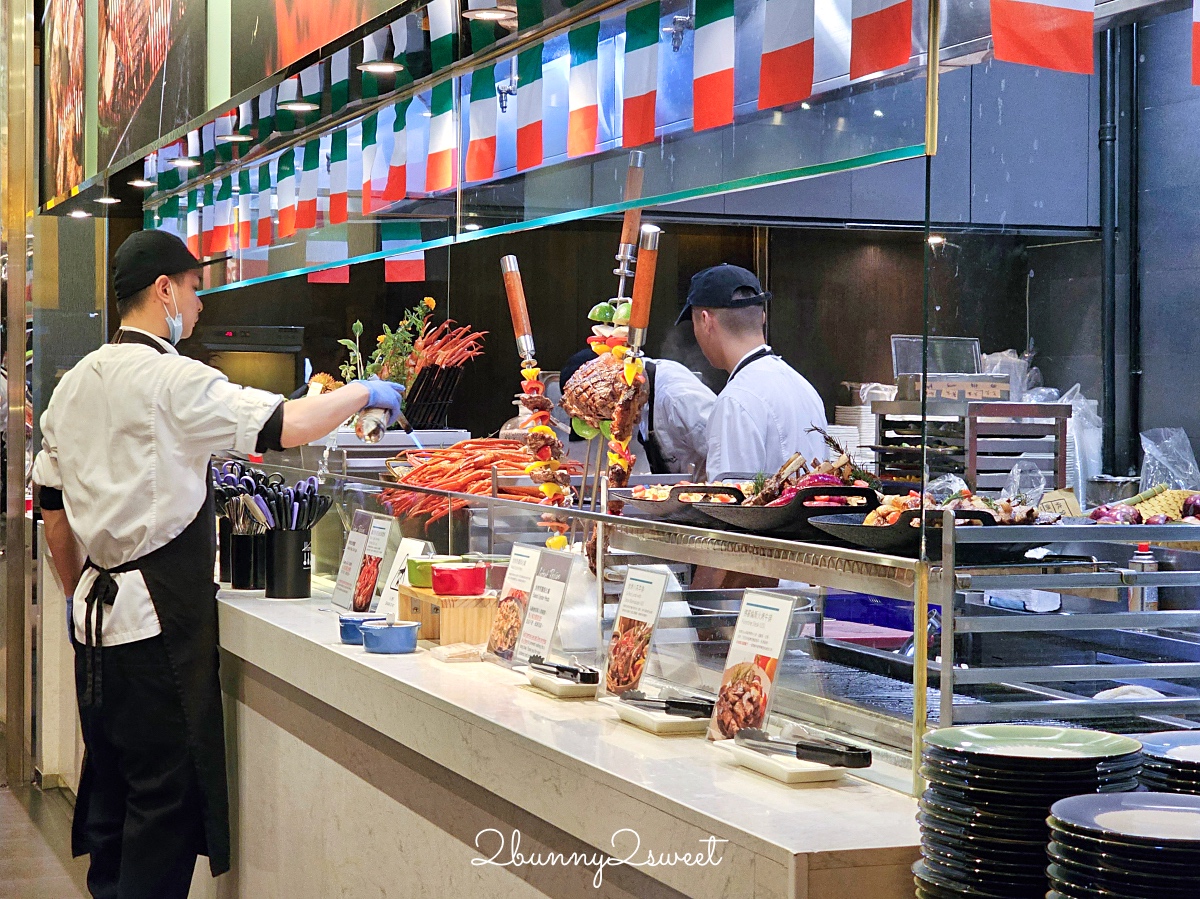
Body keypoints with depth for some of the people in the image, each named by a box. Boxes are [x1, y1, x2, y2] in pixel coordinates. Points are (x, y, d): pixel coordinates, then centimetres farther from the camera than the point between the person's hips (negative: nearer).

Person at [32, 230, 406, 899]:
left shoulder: (75, 384, 13)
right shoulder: (172, 380, -13)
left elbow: (53, 505, 18)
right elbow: (284, 426, -17)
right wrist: (363, 393, -1)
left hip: (99, 607, 9)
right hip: (160, 617, -9)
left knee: (113, 784, 15)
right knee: (167, 793, -3)